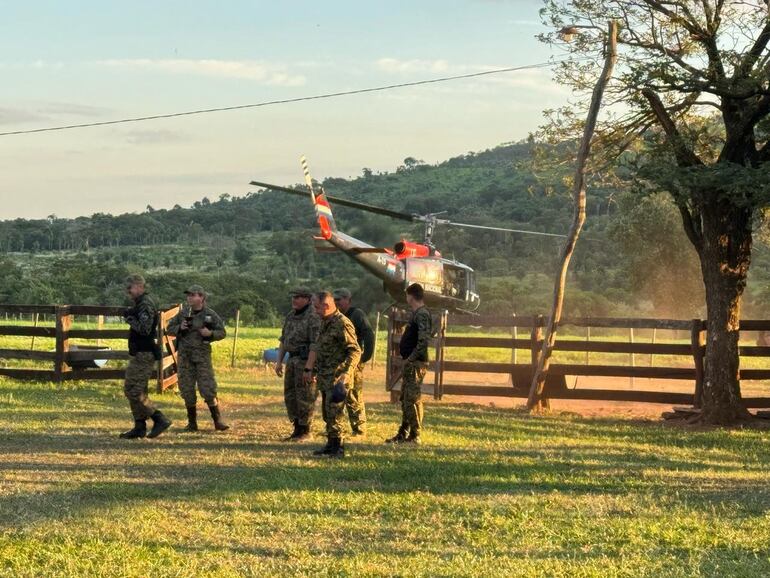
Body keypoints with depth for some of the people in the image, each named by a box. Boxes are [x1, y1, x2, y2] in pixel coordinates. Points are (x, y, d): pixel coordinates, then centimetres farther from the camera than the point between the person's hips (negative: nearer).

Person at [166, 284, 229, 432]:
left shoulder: (210, 314, -1)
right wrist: (180, 328, -9)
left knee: (208, 389, -8)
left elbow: (222, 332, 5)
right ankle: (192, 423, 15)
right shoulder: (183, 313, 5)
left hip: (202, 354, -3)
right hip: (185, 355, 3)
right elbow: (170, 329, 12)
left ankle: (218, 421, 3)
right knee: (187, 390, 4)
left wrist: (210, 333, -14)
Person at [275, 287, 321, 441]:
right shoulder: (290, 317, 14)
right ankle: (297, 430, 18)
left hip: (307, 360, -9)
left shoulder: (313, 317, -14)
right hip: (293, 359, 9)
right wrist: (279, 361, 12)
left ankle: (305, 431, 6)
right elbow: (284, 340, 19)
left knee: (305, 397, -3)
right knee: (290, 395, 10)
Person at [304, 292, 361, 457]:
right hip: (324, 376, 9)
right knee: (327, 413, 13)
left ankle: (337, 448, -4)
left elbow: (355, 351, -21)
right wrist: (309, 369, 22)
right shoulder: (324, 323, 13)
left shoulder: (342, 324, -17)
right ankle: (331, 445, 21)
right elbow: (316, 347, 24)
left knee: (334, 413, -10)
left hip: (337, 377, -9)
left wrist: (345, 374, -29)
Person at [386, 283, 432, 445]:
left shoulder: (422, 315, -15)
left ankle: (415, 436, -3)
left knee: (413, 399, -7)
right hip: (409, 363, 10)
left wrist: (410, 359, -19)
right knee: (405, 399, 14)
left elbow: (423, 341, -23)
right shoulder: (417, 314, 16)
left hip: (416, 364, -10)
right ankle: (403, 434, 20)